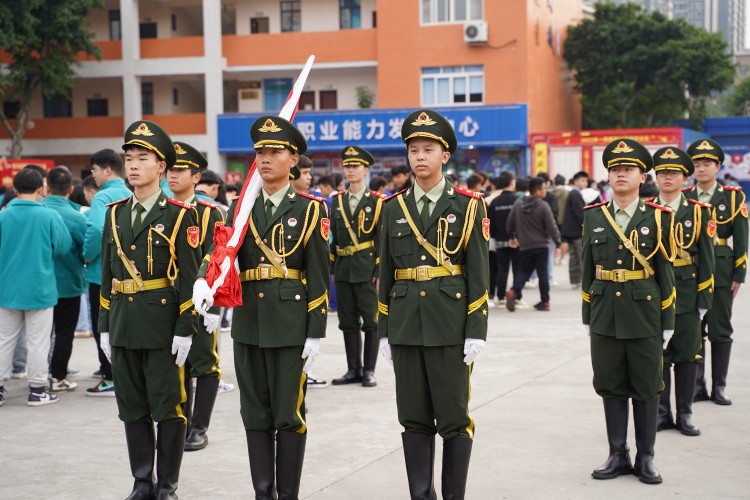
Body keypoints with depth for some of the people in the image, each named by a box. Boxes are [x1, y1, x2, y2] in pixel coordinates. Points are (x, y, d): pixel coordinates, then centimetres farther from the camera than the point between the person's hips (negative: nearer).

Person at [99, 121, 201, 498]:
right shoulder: (115, 214, 10)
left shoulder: (179, 216, -5)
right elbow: (107, 274, 13)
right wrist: (105, 326, 9)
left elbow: (189, 278, -8)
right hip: (123, 325, 5)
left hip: (163, 325, -5)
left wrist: (185, 330, -13)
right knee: (132, 408, 11)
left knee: (168, 408, 3)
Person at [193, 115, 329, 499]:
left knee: (288, 414, 1)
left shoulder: (309, 209, 0)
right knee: (255, 414, 9)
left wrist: (315, 333, -9)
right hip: (248, 322, 4)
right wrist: (204, 280, -27)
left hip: (291, 322, -4)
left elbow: (318, 276, -4)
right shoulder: (241, 208, 10)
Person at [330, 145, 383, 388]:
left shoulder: (377, 202, -3)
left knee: (371, 321, 1)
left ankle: (369, 370, 9)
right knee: (348, 322, 9)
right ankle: (353, 369, 17)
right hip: (343, 270, 5)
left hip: (367, 270, -5)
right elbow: (333, 237, 13)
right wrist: (332, 268, 9)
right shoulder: (337, 201, 11)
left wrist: (379, 272, -11)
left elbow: (382, 239, -6)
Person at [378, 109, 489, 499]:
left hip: (450, 325, -3)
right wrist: (384, 331, 8)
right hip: (406, 326, 3)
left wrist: (476, 332, -9)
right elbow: (386, 273, 11)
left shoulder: (467, 205, -1)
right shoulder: (394, 207, 9)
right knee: (414, 419, 8)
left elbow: (478, 274, -4)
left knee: (454, 418, 2)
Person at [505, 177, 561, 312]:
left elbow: (510, 223, 6)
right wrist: (557, 244, -4)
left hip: (524, 246, 3)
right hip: (541, 245, -3)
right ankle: (545, 302, 9)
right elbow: (551, 227, -12)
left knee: (523, 271, 11)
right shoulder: (543, 206, -13)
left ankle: (514, 291, -15)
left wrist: (511, 236, 23)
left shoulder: (518, 204, -1)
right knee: (542, 273, 6)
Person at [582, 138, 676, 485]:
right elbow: (588, 269, 9)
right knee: (611, 388, 8)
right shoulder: (594, 216, 5)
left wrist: (667, 322, -2)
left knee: (646, 390, 5)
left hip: (644, 317, -2)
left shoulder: (658, 218, -2)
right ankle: (618, 455, 20)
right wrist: (587, 316, 7)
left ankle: (645, 458, 17)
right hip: (605, 318, 2)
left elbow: (665, 272, 0)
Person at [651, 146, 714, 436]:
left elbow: (706, 258, 1)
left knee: (687, 355, 5)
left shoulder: (699, 212, 2)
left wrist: (704, 300, -3)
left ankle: (684, 414, 15)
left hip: (686, 295, 0)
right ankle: (662, 413, 16)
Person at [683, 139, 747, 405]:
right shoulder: (683, 198, 6)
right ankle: (697, 385, 13)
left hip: (720, 271, -2)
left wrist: (739, 275, -5)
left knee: (720, 331, 3)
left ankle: (719, 386, 12)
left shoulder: (733, 197, 1)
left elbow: (741, 240, 0)